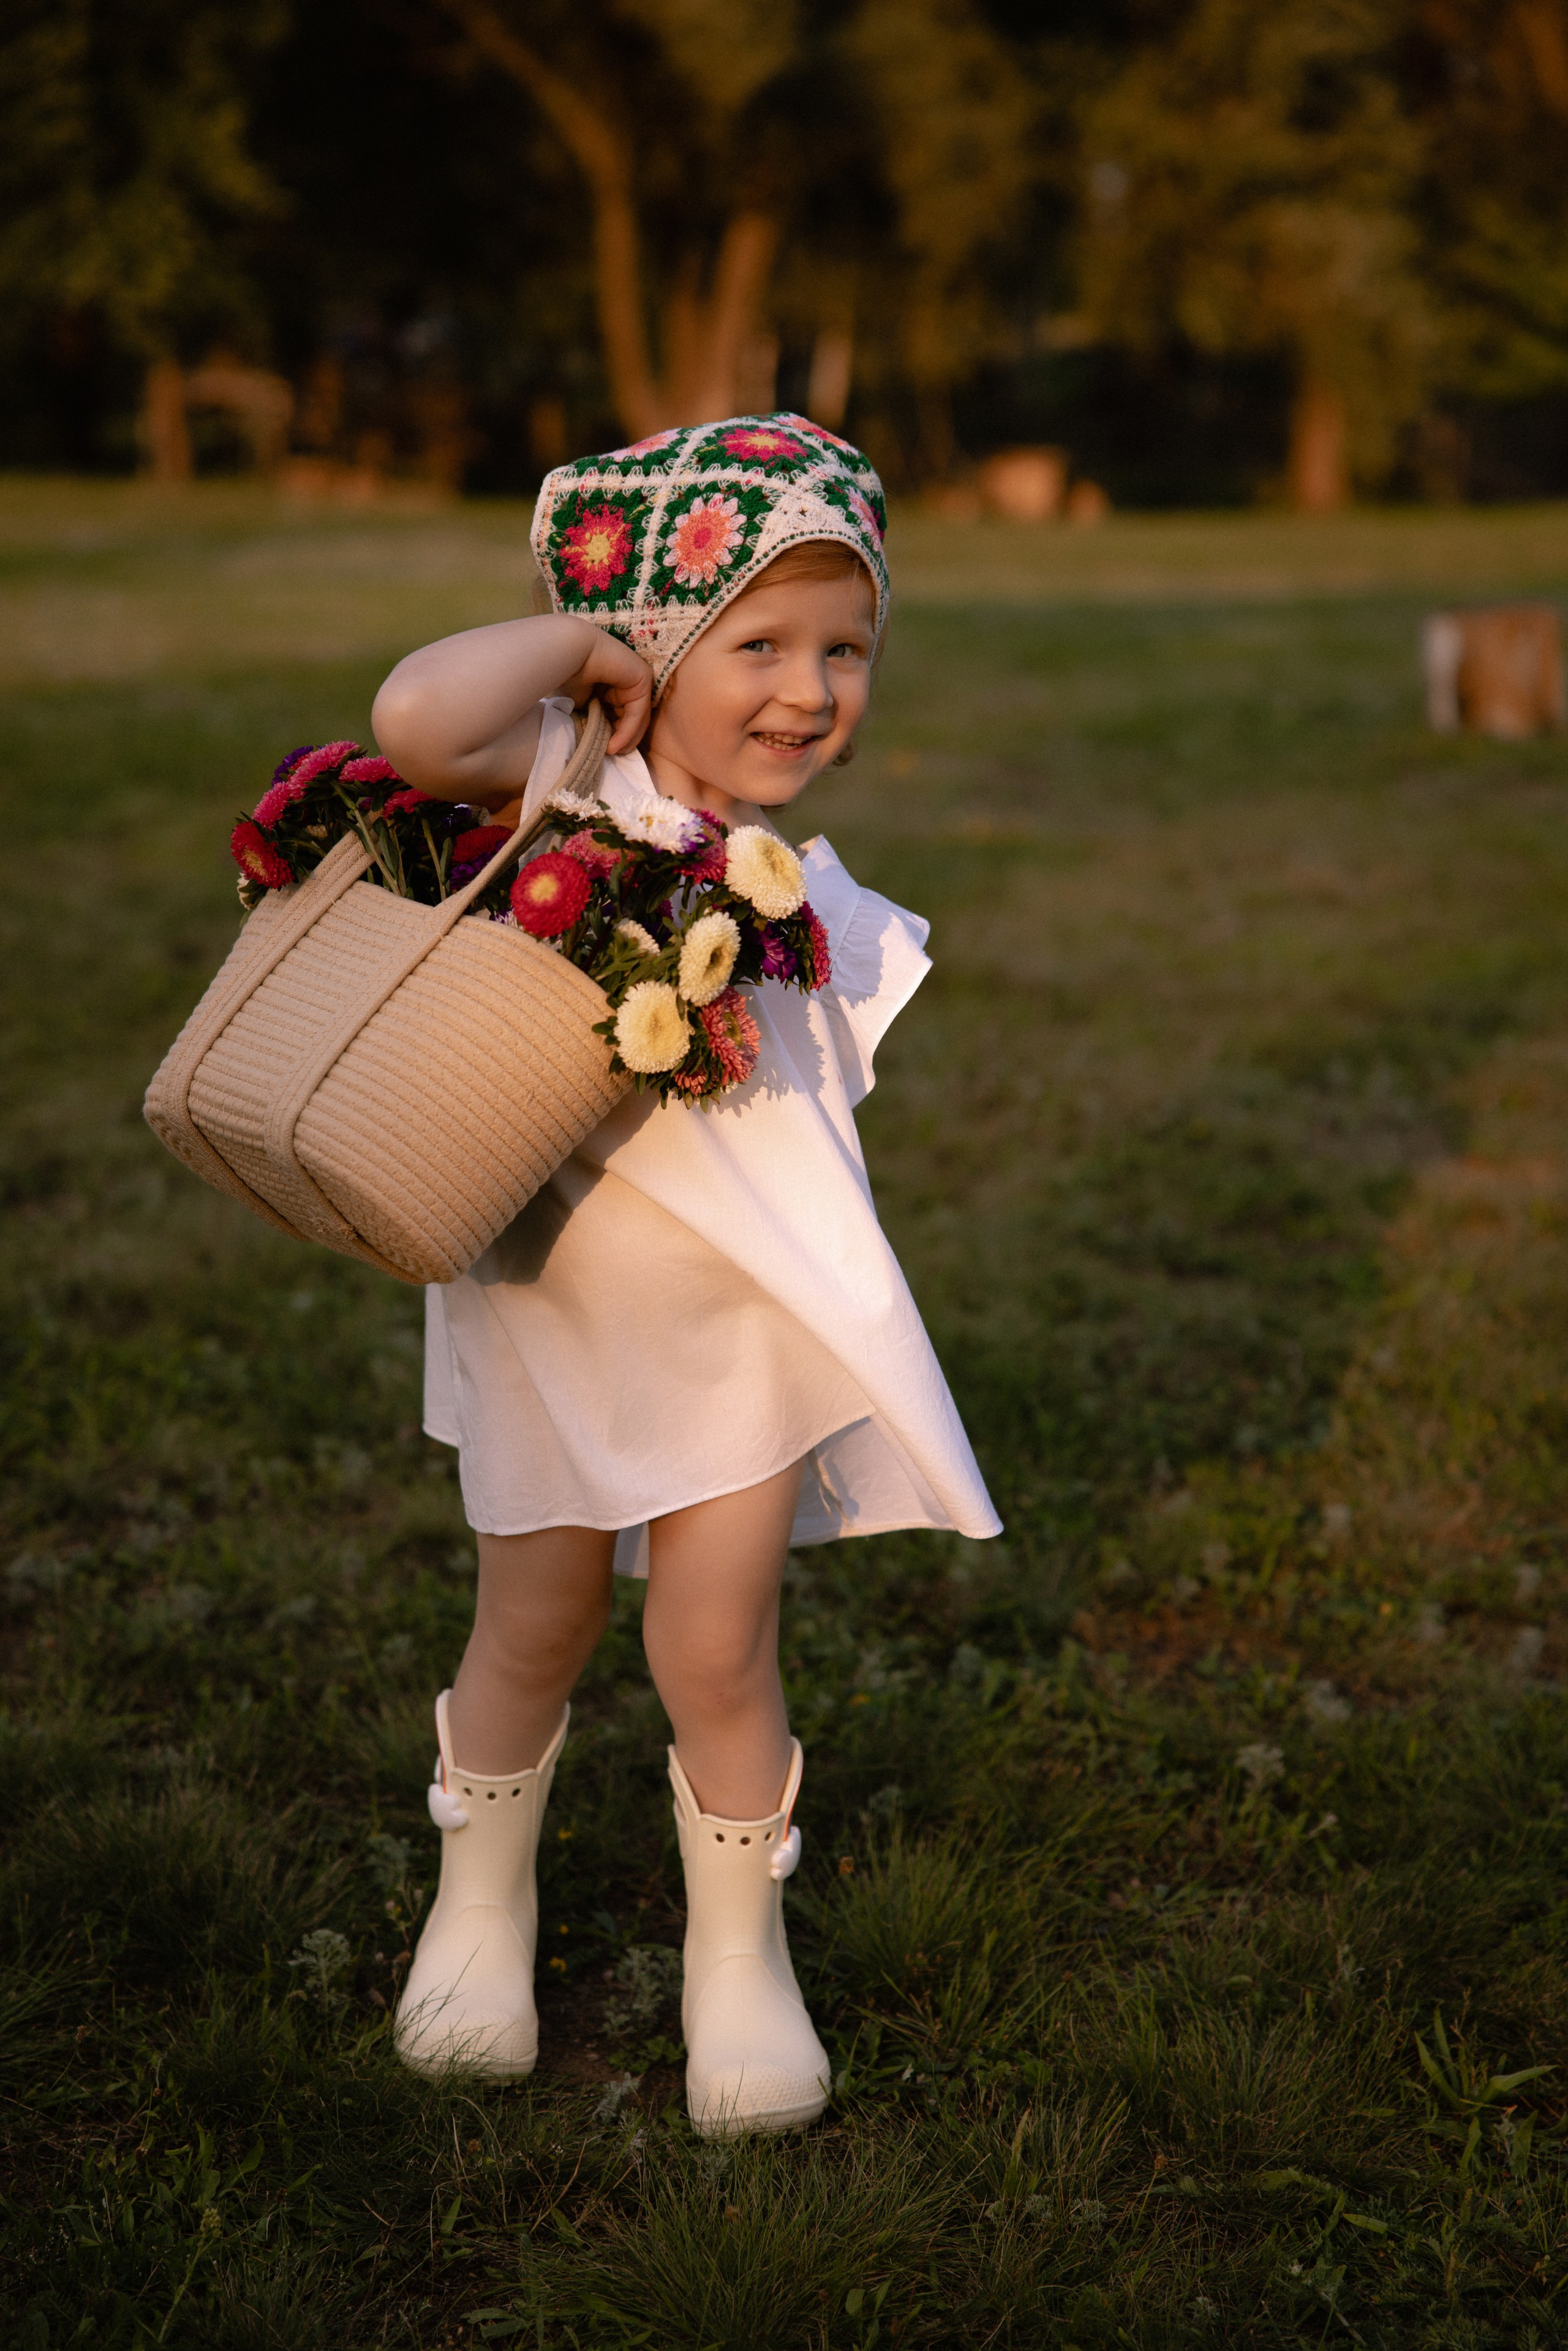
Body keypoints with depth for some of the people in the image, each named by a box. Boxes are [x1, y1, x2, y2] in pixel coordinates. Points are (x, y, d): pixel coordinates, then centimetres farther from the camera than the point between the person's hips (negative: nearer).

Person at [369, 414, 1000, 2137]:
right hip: (547, 1294, -2)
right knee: (533, 1628, 15)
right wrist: (573, 642, -23)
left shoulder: (805, 884, -2)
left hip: (740, 1315, 2)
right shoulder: (562, 786, -15)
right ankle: (482, 1906, 41)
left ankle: (740, 1954, 26)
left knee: (715, 1650, 3)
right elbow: (414, 718, -36)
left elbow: (820, 1089, 7)